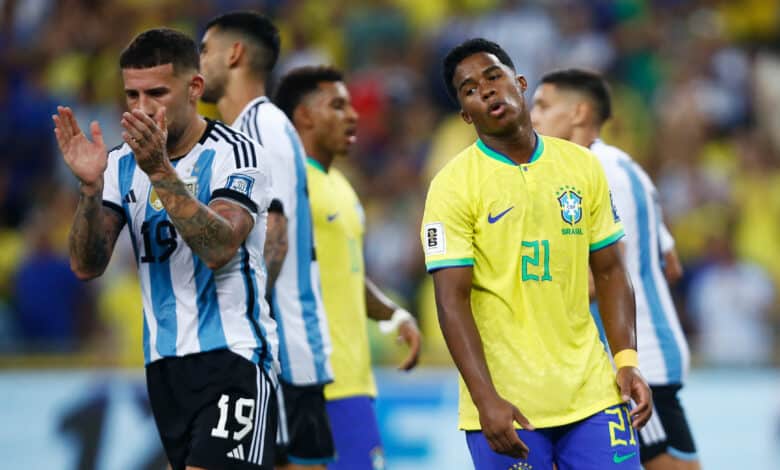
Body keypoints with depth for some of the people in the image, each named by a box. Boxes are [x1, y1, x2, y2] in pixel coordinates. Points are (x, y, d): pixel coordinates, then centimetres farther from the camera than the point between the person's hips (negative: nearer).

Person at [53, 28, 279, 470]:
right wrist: (91, 186, -16)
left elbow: (219, 248, -24)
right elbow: (87, 266, 0)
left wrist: (160, 172, -30)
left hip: (233, 354, -6)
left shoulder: (237, 153, -9)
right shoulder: (122, 163, 8)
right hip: (164, 362, 6)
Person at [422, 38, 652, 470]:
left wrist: (628, 361, 0)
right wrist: (486, 400, -20)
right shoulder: (453, 186, -5)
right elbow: (452, 301, -10)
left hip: (592, 393, 3)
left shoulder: (583, 166, 8)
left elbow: (609, 272, 13)